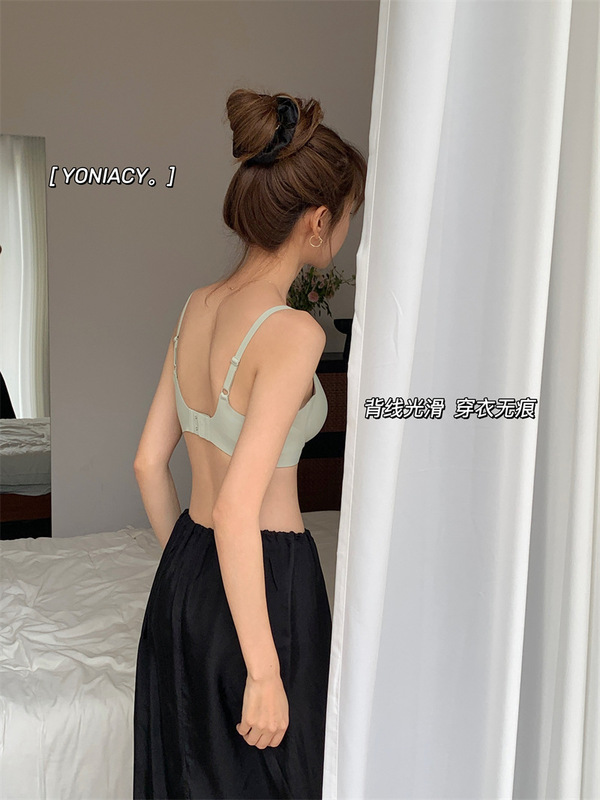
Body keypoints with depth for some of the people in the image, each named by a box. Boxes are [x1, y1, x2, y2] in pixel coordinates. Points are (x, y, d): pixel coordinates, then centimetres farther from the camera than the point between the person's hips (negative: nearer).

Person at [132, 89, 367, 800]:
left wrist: (184, 570, 18)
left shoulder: (198, 306, 1)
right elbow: (237, 512, -27)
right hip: (264, 584, -7)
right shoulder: (291, 332, -22)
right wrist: (265, 672, -20)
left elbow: (148, 461, 7)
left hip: (182, 579, 7)